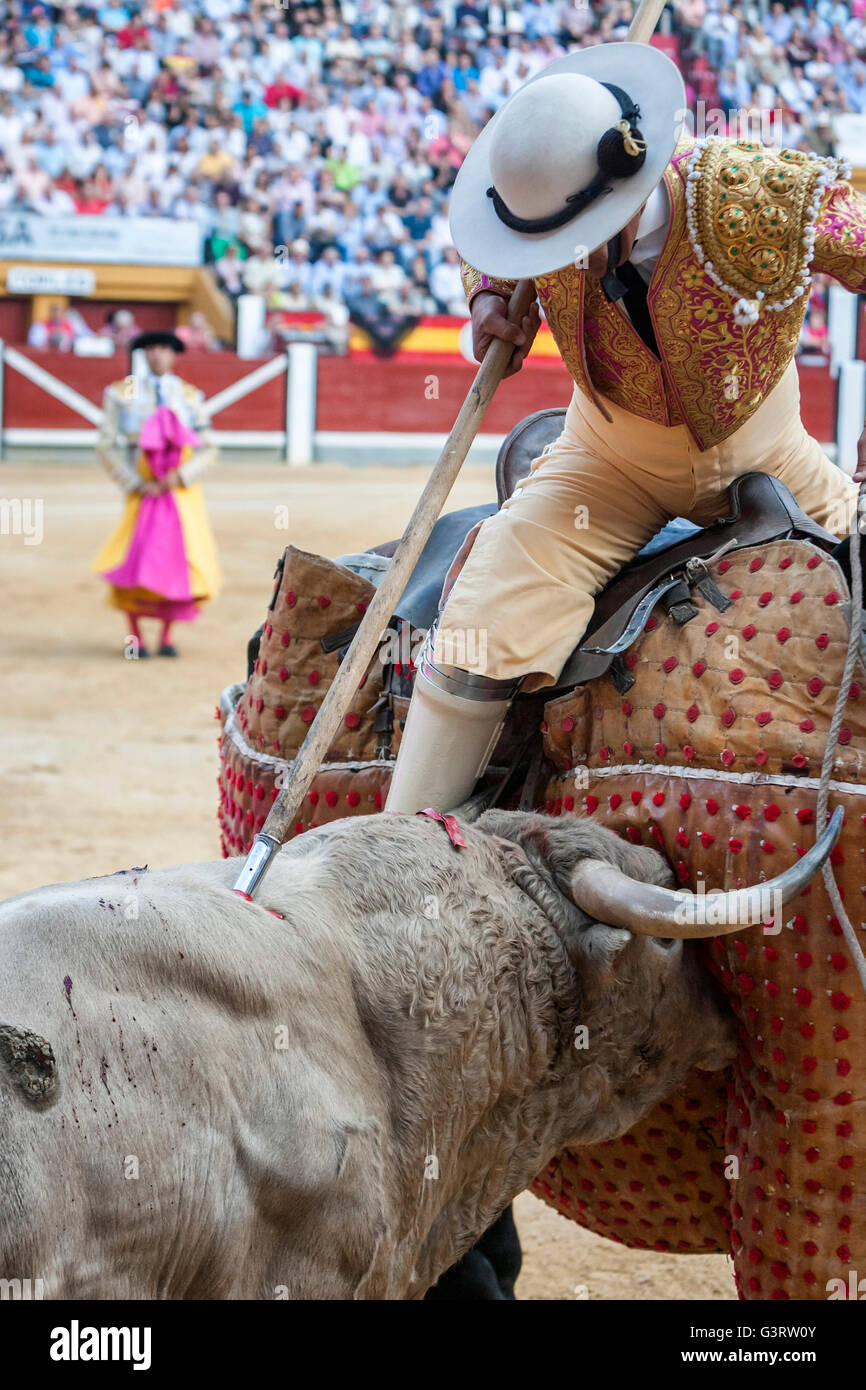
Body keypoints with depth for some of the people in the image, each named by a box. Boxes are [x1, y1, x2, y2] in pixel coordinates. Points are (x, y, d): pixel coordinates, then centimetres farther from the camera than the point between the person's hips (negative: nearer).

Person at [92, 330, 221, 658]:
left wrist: (179, 476, -10)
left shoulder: (190, 396, 9)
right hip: (142, 490, -1)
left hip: (182, 488, 2)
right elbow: (107, 446, 3)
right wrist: (138, 485, -7)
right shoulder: (123, 394, 5)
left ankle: (166, 637, 10)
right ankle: (134, 637, 3)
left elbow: (207, 449, 7)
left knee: (180, 562, -5)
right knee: (133, 561, -12)